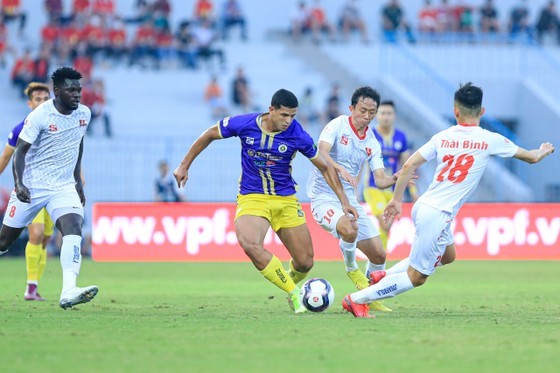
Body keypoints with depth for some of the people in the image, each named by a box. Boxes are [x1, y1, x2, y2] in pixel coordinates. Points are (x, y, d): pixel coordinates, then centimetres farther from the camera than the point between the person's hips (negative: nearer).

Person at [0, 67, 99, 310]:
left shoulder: (84, 114, 3)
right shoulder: (40, 115, -14)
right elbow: (20, 151, -13)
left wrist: (78, 181, 21)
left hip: (64, 187, 3)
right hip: (32, 187, -3)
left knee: (73, 228, -23)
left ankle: (68, 292, -35)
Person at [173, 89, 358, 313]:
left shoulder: (297, 135, -13)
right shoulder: (244, 124, -13)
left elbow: (325, 167, -1)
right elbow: (210, 135, 5)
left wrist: (344, 201, -5)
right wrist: (184, 166, 8)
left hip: (286, 199, 1)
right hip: (251, 198, -1)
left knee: (305, 263, 0)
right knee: (250, 245, -32)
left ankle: (290, 281, 39)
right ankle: (294, 294, -18)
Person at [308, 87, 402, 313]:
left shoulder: (372, 143, 8)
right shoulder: (337, 126, -9)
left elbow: (380, 180, 3)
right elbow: (321, 154, -25)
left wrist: (395, 179, -20)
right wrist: (341, 169, -42)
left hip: (349, 200, 6)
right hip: (324, 197, -6)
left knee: (378, 255, 1)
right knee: (349, 229, -36)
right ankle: (351, 269, -6)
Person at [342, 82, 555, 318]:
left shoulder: (442, 137, 5)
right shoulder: (490, 140, -5)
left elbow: (408, 166, 2)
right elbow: (531, 157, 9)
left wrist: (397, 199, 13)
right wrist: (544, 151, 32)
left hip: (422, 207, 7)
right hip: (437, 216, -7)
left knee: (448, 256, 31)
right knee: (416, 277, 2)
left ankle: (383, 276, 26)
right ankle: (357, 300, -1)